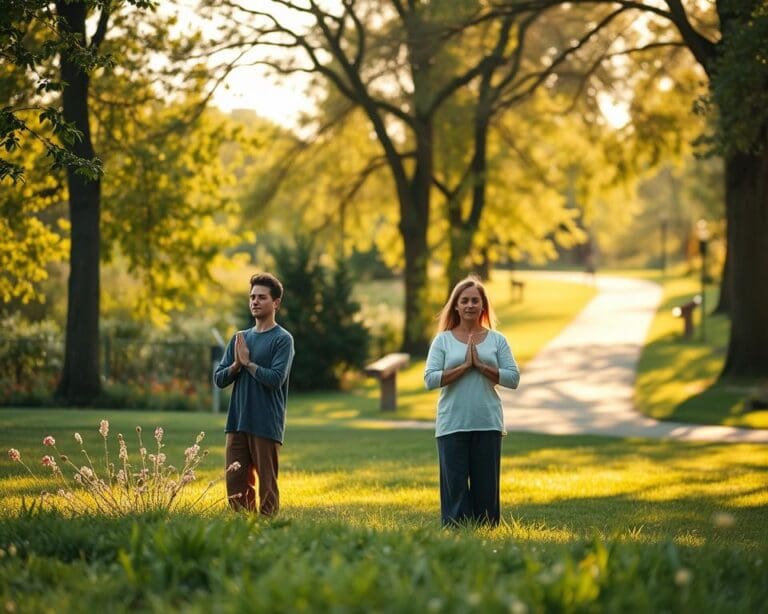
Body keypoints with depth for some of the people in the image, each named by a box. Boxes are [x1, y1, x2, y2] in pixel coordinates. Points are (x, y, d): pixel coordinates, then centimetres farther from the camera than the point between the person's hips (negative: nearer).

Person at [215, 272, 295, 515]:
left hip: (266, 425, -6)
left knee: (266, 485, -2)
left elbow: (276, 379, -15)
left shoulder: (282, 339, -4)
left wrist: (247, 362, -7)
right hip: (238, 422, 6)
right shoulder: (240, 338, 14)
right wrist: (236, 364, -7)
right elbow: (219, 379, 11)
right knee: (235, 482, 5)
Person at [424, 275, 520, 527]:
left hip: (488, 423, 1)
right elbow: (430, 379, -5)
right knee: (455, 485, -1)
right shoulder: (443, 340, 5)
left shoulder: (497, 340, 8)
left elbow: (513, 378, -1)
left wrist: (480, 365, -9)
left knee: (486, 486, 4)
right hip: (452, 424, -1)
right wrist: (465, 365, -11)